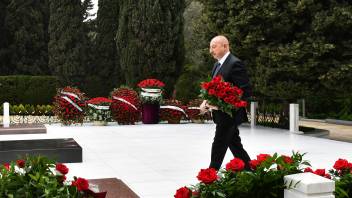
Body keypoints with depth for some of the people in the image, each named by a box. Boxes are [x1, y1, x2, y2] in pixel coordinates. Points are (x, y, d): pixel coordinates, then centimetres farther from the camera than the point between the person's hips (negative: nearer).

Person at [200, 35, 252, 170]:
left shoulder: (235, 64, -16)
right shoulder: (217, 65, 14)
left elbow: (246, 91, -20)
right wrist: (206, 102, 1)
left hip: (229, 114, -9)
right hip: (222, 114, 9)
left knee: (218, 146, -4)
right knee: (235, 145, 16)